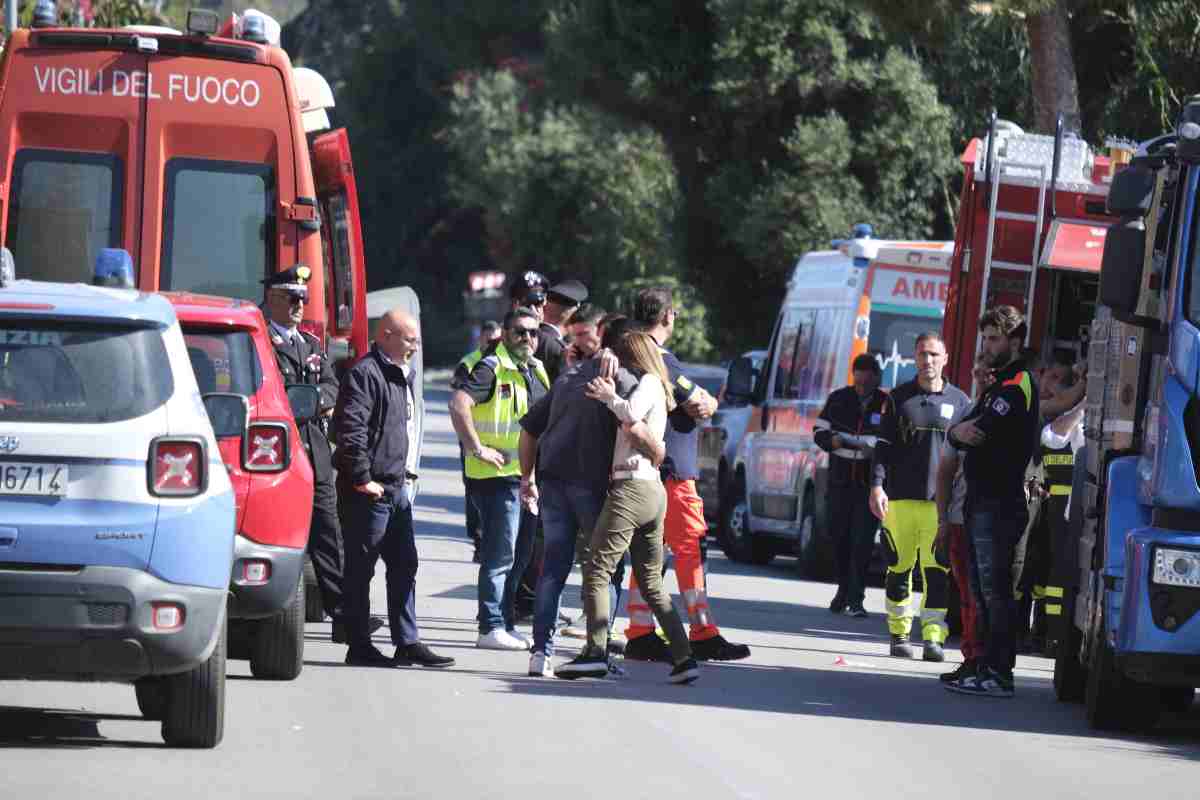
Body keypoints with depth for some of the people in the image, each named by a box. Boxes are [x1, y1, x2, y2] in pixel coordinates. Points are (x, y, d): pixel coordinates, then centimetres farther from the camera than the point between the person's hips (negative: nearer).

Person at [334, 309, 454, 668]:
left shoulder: (402, 375, 18)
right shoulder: (365, 373, -14)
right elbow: (351, 429, -22)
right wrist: (362, 478, -22)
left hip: (397, 487, 10)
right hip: (370, 490, -10)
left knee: (404, 565, 11)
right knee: (361, 568, -2)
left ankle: (408, 642, 15)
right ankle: (359, 647, 1)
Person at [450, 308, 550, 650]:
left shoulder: (537, 371, 15)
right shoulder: (492, 368, -11)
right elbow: (458, 404, -26)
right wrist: (478, 449, -24)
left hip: (528, 476, 9)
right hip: (499, 474, -9)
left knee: (520, 556, 13)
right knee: (500, 554, -8)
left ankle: (505, 623, 21)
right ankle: (491, 628, -6)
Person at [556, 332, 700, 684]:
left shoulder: (648, 382, -4)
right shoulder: (659, 391, 24)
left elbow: (631, 413, -23)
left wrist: (610, 396, -8)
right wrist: (610, 394, 14)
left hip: (630, 487, -9)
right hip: (655, 492, 9)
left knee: (597, 571, -8)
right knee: (651, 582, 12)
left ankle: (596, 652, -16)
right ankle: (683, 657, 5)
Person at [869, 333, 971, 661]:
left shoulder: (959, 402, 9)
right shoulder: (899, 398, 9)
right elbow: (884, 446, 6)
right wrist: (877, 486, -6)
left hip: (943, 499, -1)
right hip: (900, 498, 1)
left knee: (938, 570, -10)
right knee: (899, 569, 6)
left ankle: (933, 637, -14)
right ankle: (899, 634, 17)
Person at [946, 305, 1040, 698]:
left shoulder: (1018, 383, -9)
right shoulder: (996, 384, 23)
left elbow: (983, 429, -19)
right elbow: (964, 430, 16)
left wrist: (964, 430, 2)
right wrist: (958, 432, -7)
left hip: (1000, 501, -10)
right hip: (982, 500, 10)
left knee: (995, 588, -11)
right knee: (983, 590, 13)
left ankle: (998, 674, -13)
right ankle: (985, 666, 18)